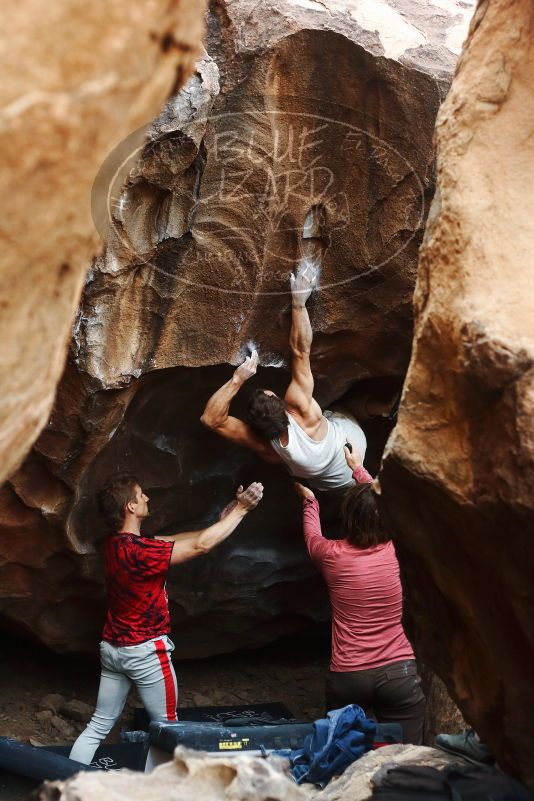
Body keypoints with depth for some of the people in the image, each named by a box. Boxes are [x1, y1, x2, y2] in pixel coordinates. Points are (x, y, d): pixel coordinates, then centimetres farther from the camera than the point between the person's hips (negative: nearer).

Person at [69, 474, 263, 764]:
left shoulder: (115, 542, 2)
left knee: (99, 727, 13)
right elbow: (200, 546, -23)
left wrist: (219, 523, 8)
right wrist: (241, 509, -16)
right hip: (146, 651, -8)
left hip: (113, 648, 8)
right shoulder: (139, 551, -25)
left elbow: (171, 541, 8)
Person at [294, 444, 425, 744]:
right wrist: (359, 469, 33)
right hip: (399, 674, 0)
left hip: (347, 678, 0)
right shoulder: (396, 550, -2)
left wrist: (310, 501, 38)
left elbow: (312, 535, 21)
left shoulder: (332, 555, -6)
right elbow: (380, 501, 19)